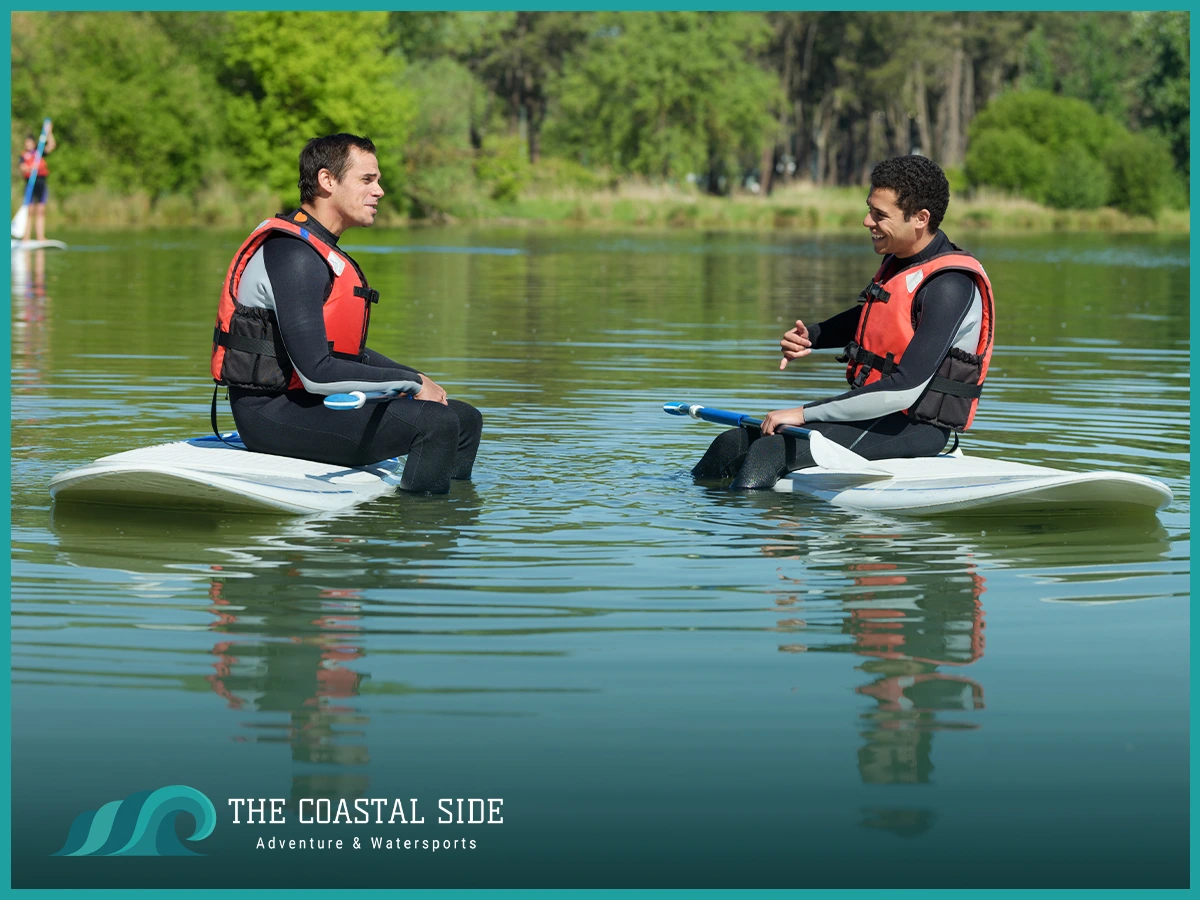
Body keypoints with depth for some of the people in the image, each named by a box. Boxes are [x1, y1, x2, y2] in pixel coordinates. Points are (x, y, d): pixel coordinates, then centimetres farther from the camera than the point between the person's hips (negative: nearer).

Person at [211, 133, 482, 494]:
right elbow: (316, 372, -24)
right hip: (273, 415, -11)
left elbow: (347, 352, 22)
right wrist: (411, 382, -15)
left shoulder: (324, 252, 15)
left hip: (304, 404, 11)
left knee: (464, 419, 10)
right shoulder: (294, 256, -18)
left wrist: (417, 379, 7)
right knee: (436, 423, -24)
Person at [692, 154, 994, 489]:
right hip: (876, 415, 9)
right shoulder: (899, 263, 10)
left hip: (914, 429, -9)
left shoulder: (951, 285, -20)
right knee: (733, 444, -2)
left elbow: (906, 389, -27)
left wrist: (806, 413, -24)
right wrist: (810, 336, 11)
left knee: (772, 452, -25)